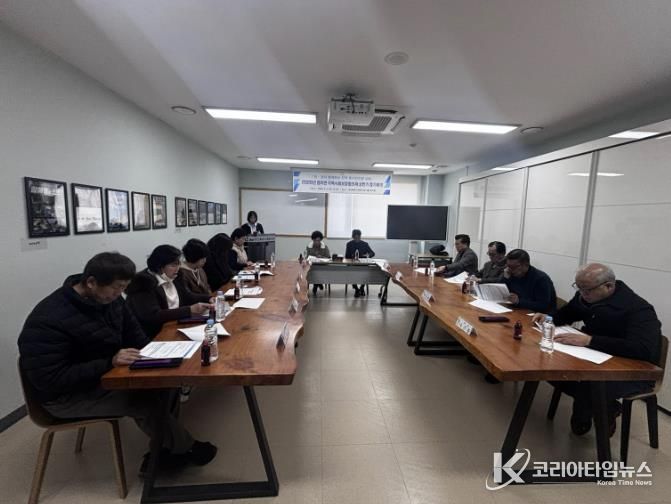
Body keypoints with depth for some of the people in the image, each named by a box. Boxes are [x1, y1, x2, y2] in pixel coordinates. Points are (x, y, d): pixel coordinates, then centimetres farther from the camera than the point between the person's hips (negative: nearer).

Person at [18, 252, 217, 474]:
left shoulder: (110, 299, -5)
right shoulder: (48, 320, -27)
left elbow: (135, 335, 4)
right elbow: (51, 381, -27)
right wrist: (109, 363, -34)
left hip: (108, 373, 7)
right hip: (67, 395, -7)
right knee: (143, 400, -24)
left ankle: (162, 451, 5)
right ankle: (184, 448, 1)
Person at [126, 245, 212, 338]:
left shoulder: (171, 278, 5)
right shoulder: (143, 282, -16)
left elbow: (188, 297, 13)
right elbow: (153, 316, -25)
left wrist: (211, 299, -4)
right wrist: (189, 310, -29)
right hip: (153, 336, -7)